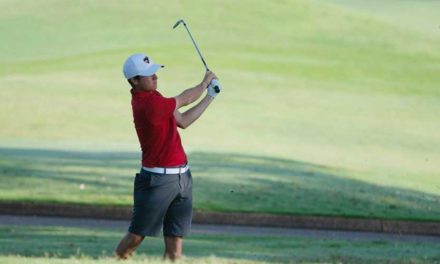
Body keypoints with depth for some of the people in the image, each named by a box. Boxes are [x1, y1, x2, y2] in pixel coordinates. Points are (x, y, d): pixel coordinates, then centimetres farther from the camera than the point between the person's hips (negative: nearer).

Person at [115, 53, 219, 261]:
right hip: (158, 180, -9)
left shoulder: (151, 96, 8)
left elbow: (182, 121, 16)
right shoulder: (149, 105, -22)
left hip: (181, 177, 9)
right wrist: (205, 83, 13)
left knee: (175, 241, 4)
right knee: (135, 237, -1)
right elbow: (185, 100, -6)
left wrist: (209, 97, 11)